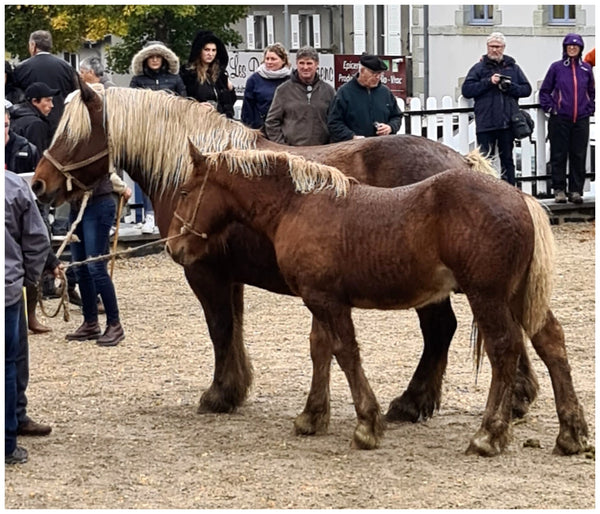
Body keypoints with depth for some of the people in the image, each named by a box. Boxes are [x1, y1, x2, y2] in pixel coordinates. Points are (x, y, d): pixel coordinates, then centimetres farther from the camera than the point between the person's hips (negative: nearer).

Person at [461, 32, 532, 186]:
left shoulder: (513, 67, 12)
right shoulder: (479, 67, 5)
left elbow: (526, 89, 10)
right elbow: (466, 90, -5)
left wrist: (510, 87, -8)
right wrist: (488, 82, -12)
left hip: (507, 122, 2)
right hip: (485, 122, -2)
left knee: (507, 160, 9)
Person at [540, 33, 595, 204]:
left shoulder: (586, 68, 8)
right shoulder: (556, 67, 1)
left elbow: (592, 92, 19)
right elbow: (544, 91, 6)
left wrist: (590, 109, 7)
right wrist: (549, 107, -5)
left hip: (581, 120, 2)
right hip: (560, 120, -2)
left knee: (579, 156, 2)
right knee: (559, 155, 0)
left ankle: (576, 190, 8)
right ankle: (559, 189, 6)